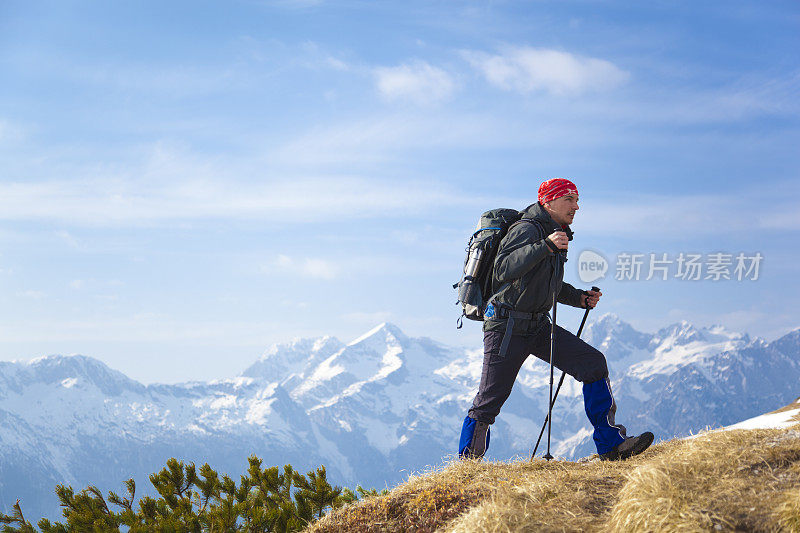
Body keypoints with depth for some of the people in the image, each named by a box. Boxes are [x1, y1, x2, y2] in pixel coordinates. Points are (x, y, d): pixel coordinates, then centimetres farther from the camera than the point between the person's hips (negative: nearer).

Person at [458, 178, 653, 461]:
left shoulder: (556, 235, 13)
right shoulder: (527, 230, -15)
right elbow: (503, 269, -32)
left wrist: (579, 298, 10)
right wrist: (545, 246, -39)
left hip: (539, 326, 8)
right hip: (506, 328, -8)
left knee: (593, 363, -5)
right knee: (490, 401, -5)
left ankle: (610, 444, -2)